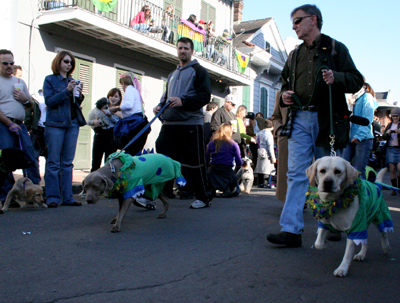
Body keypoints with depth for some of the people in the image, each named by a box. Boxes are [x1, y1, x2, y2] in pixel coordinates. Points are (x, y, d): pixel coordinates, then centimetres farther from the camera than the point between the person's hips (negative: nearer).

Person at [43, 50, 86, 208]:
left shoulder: (72, 81, 17)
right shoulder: (50, 80, 3)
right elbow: (49, 101, -8)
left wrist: (79, 94, -1)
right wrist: (66, 90, -15)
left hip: (73, 123, 5)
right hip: (55, 124, -5)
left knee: (68, 162, 7)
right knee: (53, 162, -3)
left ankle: (67, 197, 11)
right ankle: (52, 197, 3)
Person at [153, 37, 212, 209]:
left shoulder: (198, 71, 5)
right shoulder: (172, 74, 26)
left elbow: (205, 96, -7)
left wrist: (183, 101, -19)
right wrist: (160, 106, 9)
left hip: (191, 123, -6)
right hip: (170, 123, 6)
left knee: (195, 162, -1)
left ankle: (203, 197, 13)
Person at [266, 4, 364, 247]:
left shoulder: (335, 48, 6)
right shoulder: (295, 55, 20)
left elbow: (357, 81, 1)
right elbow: (286, 83, 28)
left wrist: (336, 77, -19)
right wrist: (285, 95, 5)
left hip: (328, 120, -3)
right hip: (300, 120, 4)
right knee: (296, 174, -6)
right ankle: (291, 230, -7)